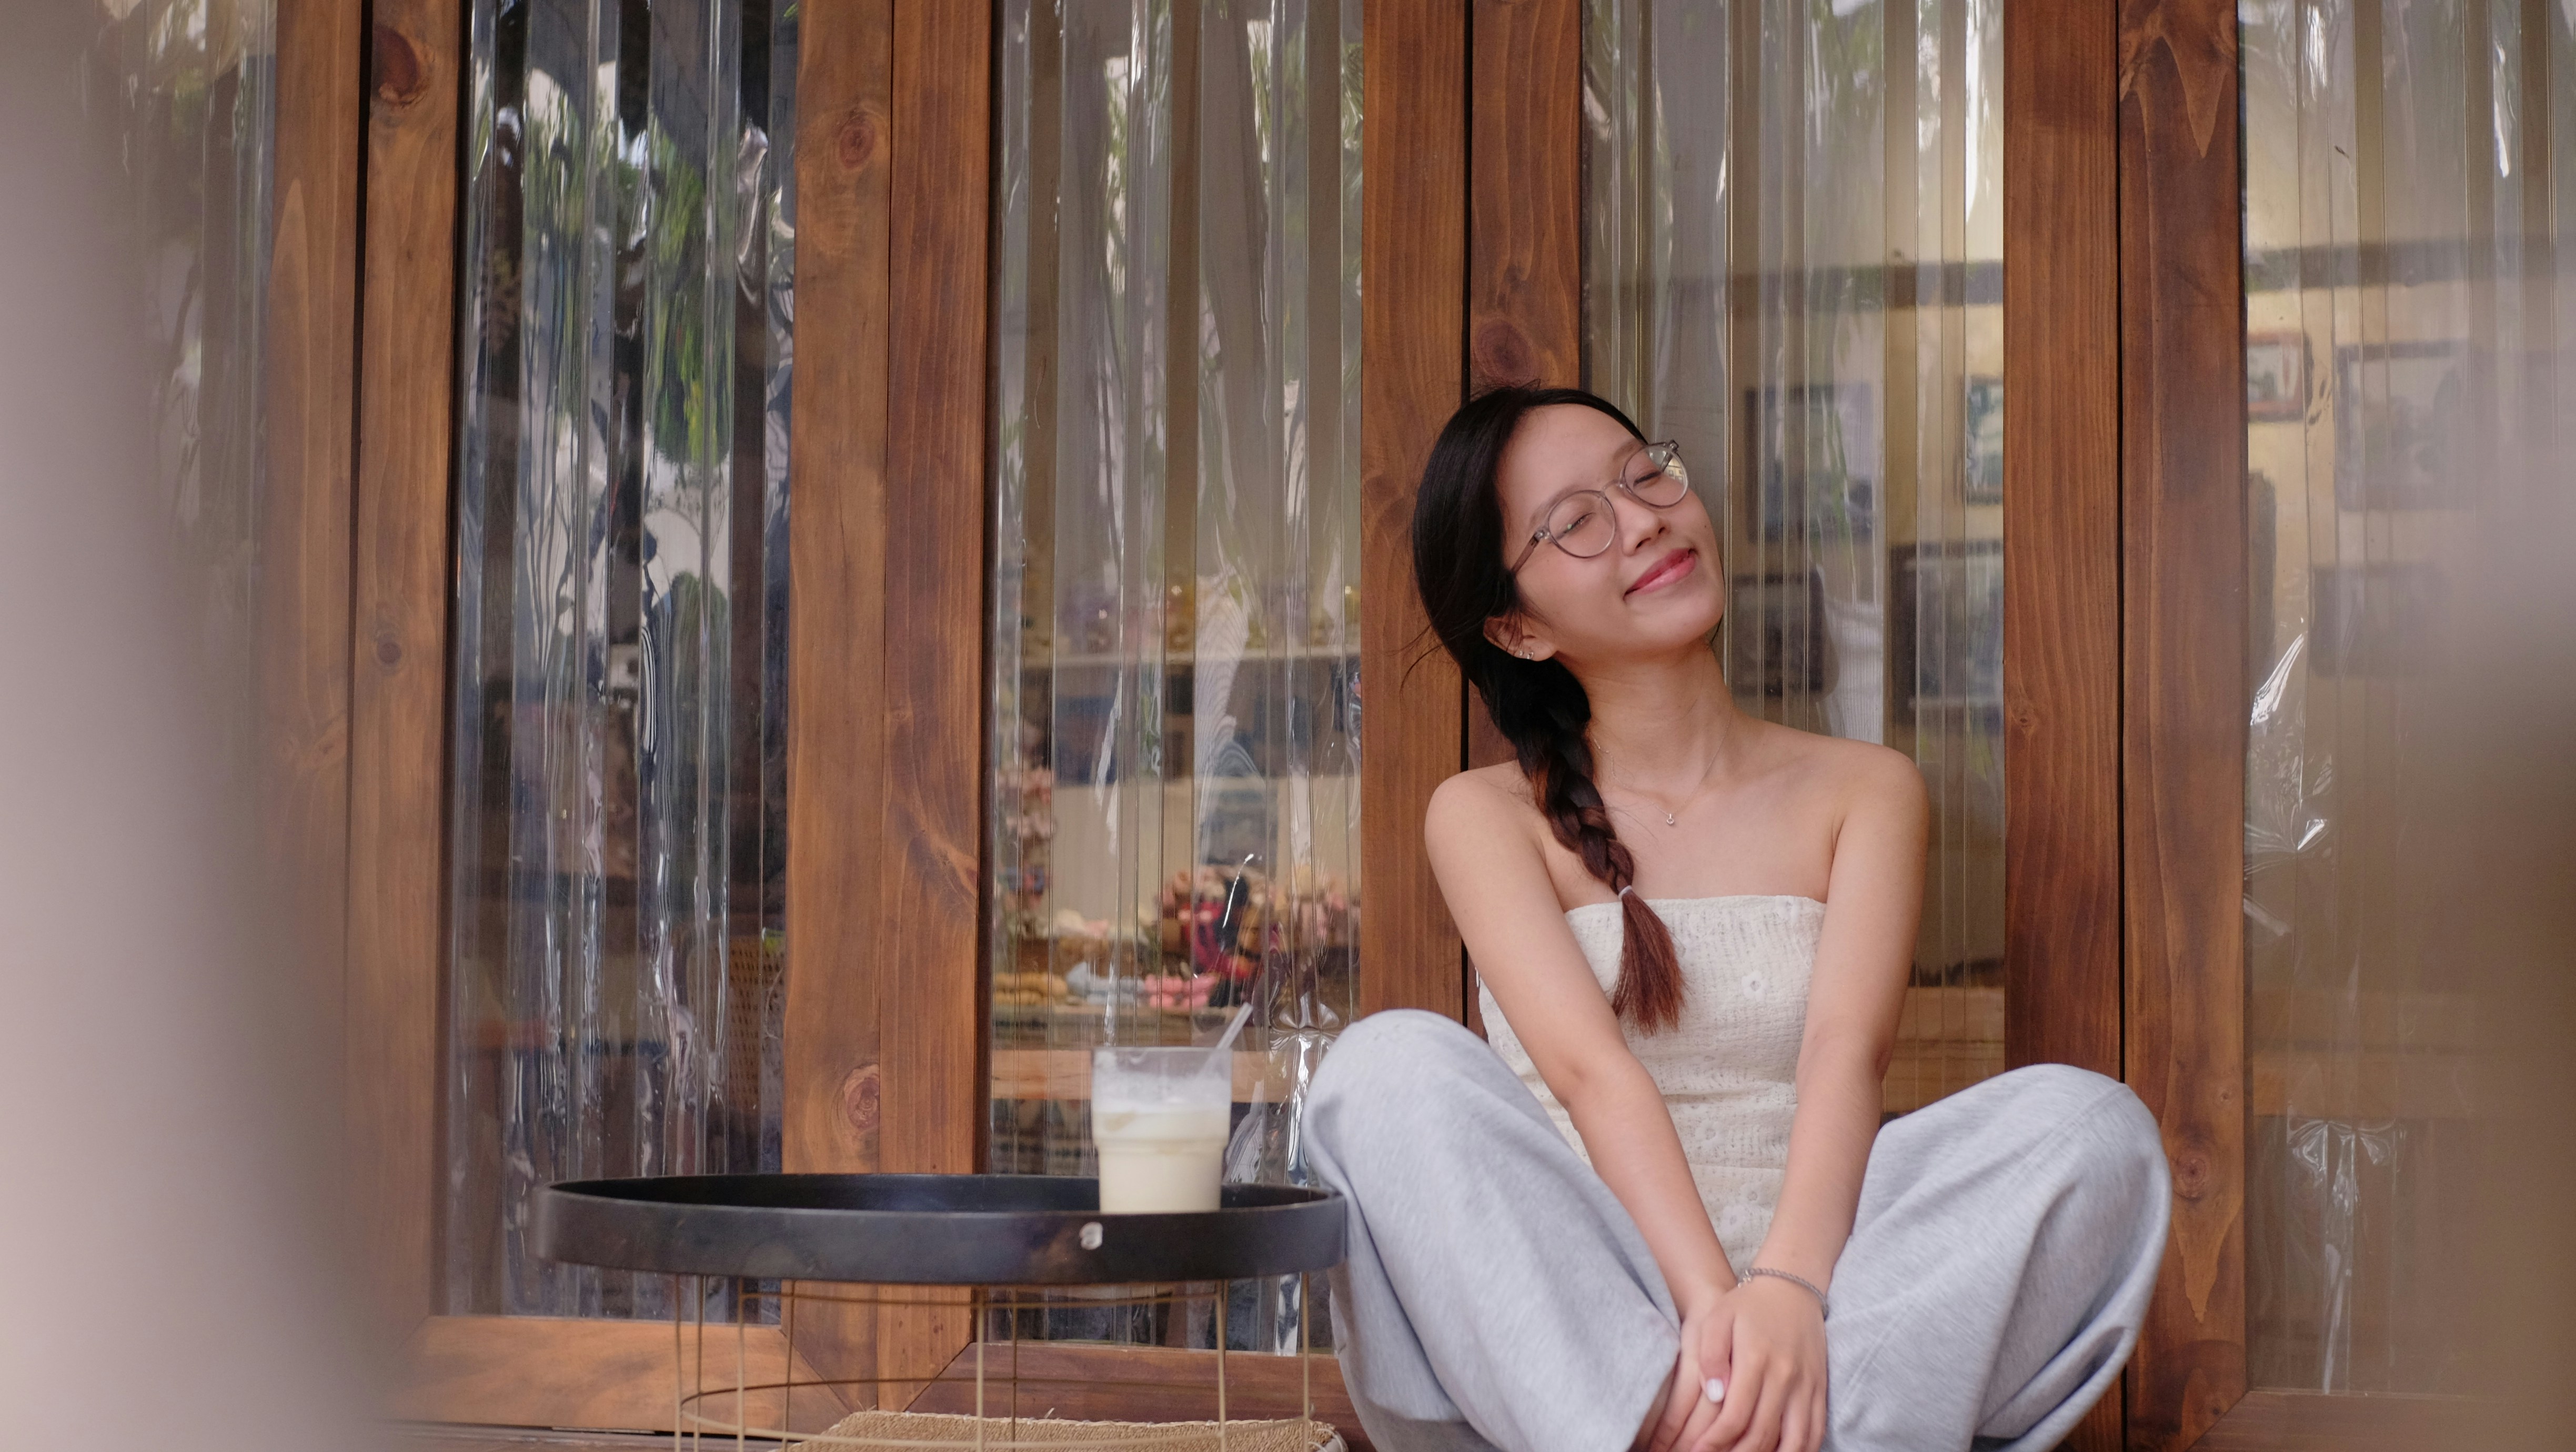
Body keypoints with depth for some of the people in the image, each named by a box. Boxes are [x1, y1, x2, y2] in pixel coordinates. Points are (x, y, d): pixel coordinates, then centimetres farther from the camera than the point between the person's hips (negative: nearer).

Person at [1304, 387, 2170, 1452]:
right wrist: (1711, 1303, -28)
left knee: (2086, 1120, -22)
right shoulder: (1485, 818, 8)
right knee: (1391, 1066, -26)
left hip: (1812, 1323, 1)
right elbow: (1591, 1070, -10)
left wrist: (1786, 1292, -27)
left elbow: (1848, 1052, -7)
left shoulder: (1863, 791, 11)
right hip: (1557, 1338, -1)